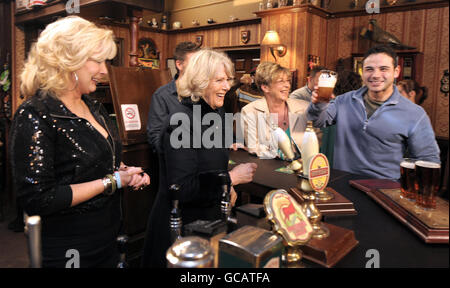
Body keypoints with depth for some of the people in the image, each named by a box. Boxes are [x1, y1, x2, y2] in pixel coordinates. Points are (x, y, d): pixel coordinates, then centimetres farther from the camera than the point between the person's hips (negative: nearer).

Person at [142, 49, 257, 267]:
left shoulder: (217, 113, 3)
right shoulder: (182, 120, -24)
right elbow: (182, 188, -29)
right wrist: (231, 178, -25)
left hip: (210, 215, 8)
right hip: (182, 223, -8)